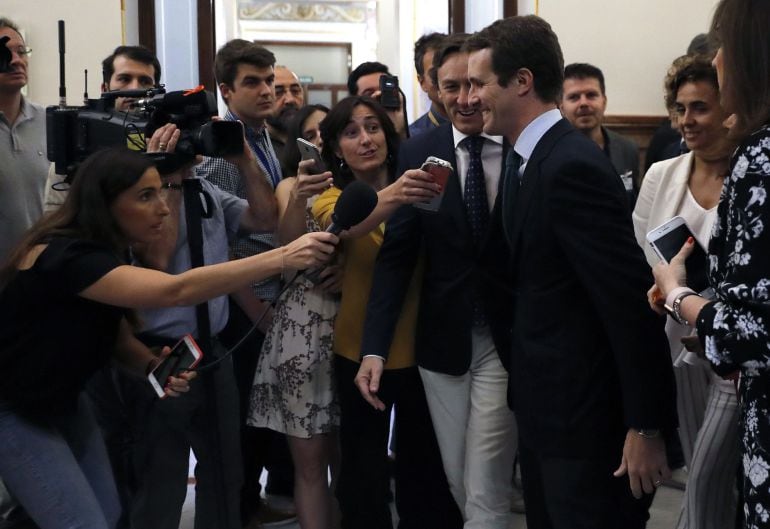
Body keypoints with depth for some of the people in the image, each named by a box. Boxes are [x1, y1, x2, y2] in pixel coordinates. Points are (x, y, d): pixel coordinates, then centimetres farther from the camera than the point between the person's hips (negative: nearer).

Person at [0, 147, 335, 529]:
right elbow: (175, 291, -42)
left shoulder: (104, 249, -2)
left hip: (61, 402, 8)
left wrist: (152, 366, -19)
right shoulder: (63, 255, -32)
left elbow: (116, 332, 4)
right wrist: (283, 257, -47)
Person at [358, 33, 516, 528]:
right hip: (442, 339, 3)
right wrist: (375, 348, -9)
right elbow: (396, 255, -2)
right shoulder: (418, 154, 0)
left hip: (510, 339, -3)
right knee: (457, 483, 14)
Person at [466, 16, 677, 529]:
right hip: (544, 408, 9)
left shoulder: (573, 166, -22)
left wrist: (646, 427, -21)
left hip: (586, 415, -9)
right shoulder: (530, 158, 8)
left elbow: (633, 302, -23)